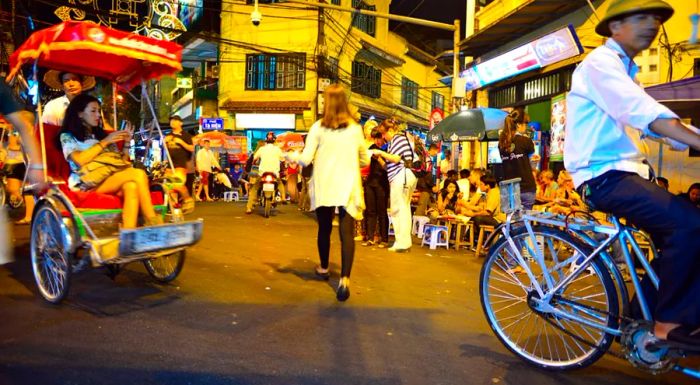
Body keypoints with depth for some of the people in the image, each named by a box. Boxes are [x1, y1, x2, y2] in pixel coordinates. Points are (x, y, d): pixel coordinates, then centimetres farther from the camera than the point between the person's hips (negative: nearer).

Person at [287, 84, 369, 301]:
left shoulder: (318, 127, -4)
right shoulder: (355, 128, 4)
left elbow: (305, 160, -7)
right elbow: (365, 160, 11)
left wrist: (291, 156, 14)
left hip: (324, 187, 0)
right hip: (348, 188, 0)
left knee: (324, 229, 18)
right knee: (346, 232, -5)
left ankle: (323, 268, 37)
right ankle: (345, 278, -21)